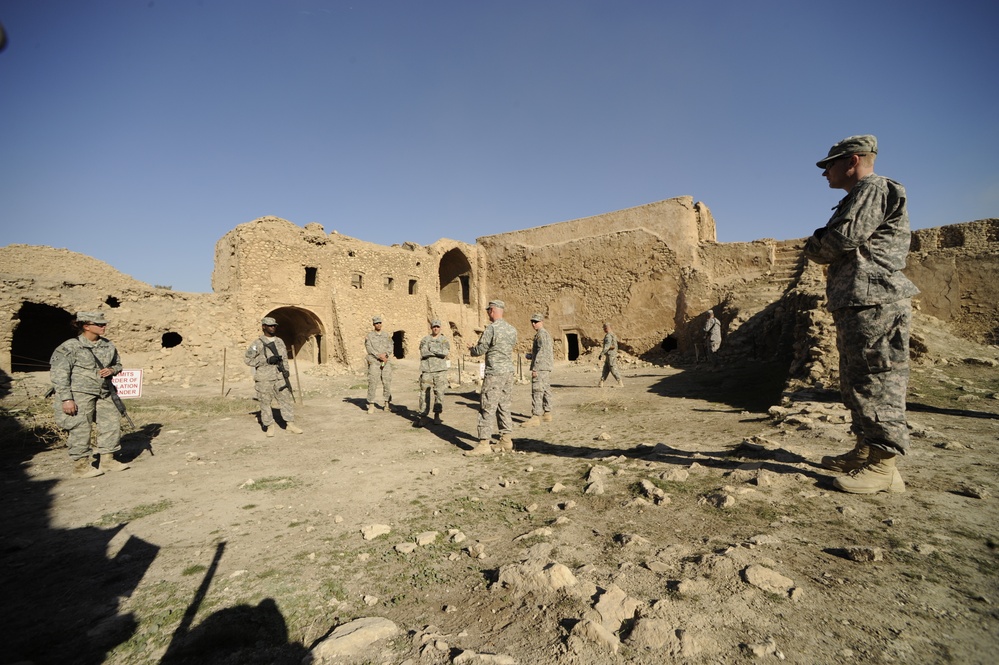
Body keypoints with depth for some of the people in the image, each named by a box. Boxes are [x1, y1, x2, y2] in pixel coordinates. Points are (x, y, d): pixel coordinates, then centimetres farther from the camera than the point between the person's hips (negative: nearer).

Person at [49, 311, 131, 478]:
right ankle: (80, 466, 12)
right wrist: (66, 399, -16)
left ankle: (107, 459, 20)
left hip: (104, 394, 6)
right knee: (81, 429, -1)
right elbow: (59, 375, -11)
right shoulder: (69, 347, -10)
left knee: (112, 422, 7)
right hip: (79, 395, -6)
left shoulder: (108, 345, 8)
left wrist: (112, 370, -3)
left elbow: (118, 364, 22)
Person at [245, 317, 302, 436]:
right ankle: (269, 426, 16)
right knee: (265, 403, 4)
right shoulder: (258, 343, -4)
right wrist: (267, 360, -15)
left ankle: (290, 424, 10)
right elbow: (247, 359, -5)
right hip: (264, 378, -4)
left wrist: (286, 370, 0)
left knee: (286, 399, 3)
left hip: (280, 377, 4)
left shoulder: (280, 341, 12)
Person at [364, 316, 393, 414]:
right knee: (372, 383, -7)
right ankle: (371, 405, -1)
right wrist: (380, 356, -15)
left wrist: (385, 354, -13)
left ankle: (387, 404, 9)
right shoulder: (369, 336, 6)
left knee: (387, 382, 0)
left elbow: (390, 348, 6)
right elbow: (369, 349, -5)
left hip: (386, 361, 3)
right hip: (374, 362, -2)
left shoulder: (387, 335, 14)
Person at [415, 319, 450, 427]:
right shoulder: (425, 340, 11)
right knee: (424, 393, -2)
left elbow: (445, 352, -10)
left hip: (440, 370, 0)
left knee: (439, 393, 0)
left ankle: (437, 415, 12)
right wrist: (439, 352, -10)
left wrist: (431, 349, -9)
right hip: (426, 370, 1)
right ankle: (423, 416, 4)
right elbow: (423, 352, -5)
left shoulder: (445, 340, 8)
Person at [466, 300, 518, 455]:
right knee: (504, 406, 15)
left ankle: (484, 443, -2)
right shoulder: (512, 329, 9)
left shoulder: (491, 328, -14)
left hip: (494, 373, -7)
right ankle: (506, 440, 19)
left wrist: (471, 348, 13)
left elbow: (480, 350, -10)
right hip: (509, 371, 8)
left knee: (487, 408, -3)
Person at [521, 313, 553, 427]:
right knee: (546, 390, 14)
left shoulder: (541, 334, -13)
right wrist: (532, 355, 21)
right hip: (547, 367, 11)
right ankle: (547, 414, 21)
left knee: (537, 392, -12)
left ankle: (535, 418, -14)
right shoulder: (547, 334, 19)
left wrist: (535, 368, -22)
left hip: (540, 367, -11)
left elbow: (541, 352, -21)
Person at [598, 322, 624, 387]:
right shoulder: (613, 335, 17)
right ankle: (601, 383, 11)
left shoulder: (608, 336, -16)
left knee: (613, 370, -7)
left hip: (610, 355, -10)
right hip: (613, 354, 10)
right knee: (606, 369, 9)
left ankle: (621, 383, -5)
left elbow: (607, 346, -25)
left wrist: (601, 354, -26)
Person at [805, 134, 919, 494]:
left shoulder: (873, 189, -6)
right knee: (857, 381, 14)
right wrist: (823, 247, 4)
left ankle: (883, 465, -5)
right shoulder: (860, 196, 27)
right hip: (858, 303, 11)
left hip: (874, 303, -11)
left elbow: (845, 236, -18)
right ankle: (865, 450, 23)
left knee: (875, 381, -10)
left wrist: (814, 246, 1)